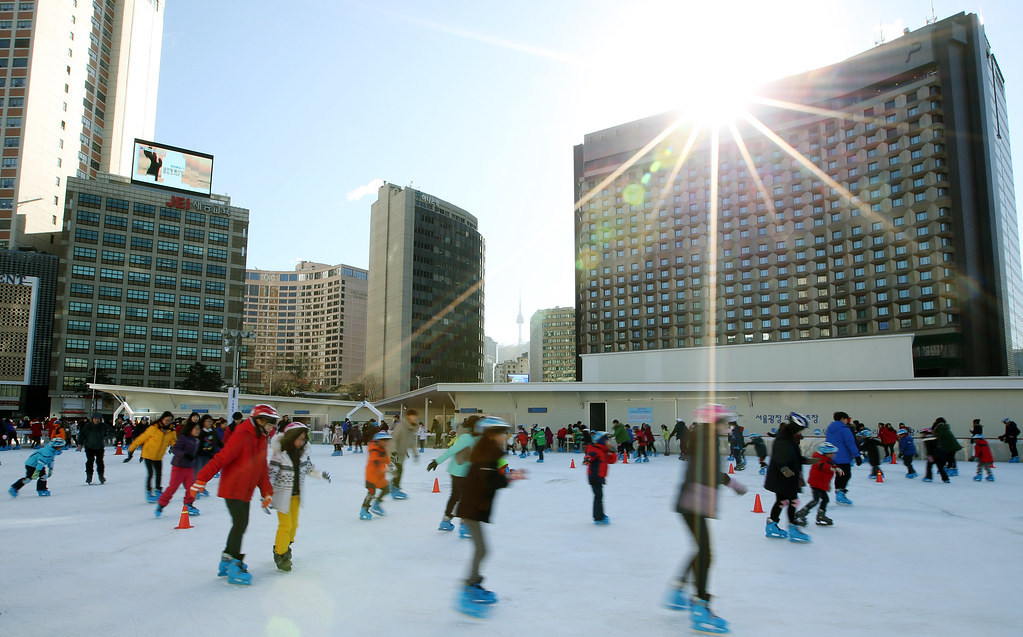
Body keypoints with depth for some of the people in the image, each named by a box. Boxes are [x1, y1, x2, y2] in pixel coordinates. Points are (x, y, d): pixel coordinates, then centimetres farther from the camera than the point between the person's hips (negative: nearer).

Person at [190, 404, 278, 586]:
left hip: (245, 491, 9)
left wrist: (266, 492, 13)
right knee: (240, 524, -9)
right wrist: (202, 479, -22)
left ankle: (227, 560, 26)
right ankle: (234, 566, 1)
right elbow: (221, 458, -21)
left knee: (241, 525, 13)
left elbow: (262, 469, 15)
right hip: (233, 488, -9)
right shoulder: (241, 436, -18)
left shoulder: (261, 440, 11)